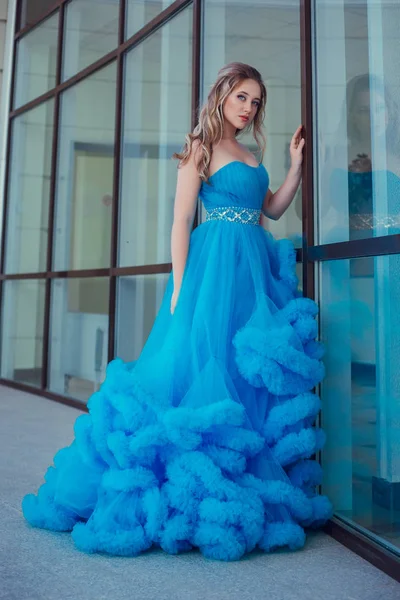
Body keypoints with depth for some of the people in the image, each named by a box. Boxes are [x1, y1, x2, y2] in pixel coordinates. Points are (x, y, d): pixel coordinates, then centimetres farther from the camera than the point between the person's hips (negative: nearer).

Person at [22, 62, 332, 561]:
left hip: (256, 269, 7)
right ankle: (187, 488, 6)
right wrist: (179, 286, -15)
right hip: (215, 265, -7)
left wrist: (296, 164, 15)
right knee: (205, 364, -9)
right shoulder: (200, 149, 2)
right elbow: (181, 221, -7)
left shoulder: (249, 156, 22)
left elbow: (273, 209, 23)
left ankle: (246, 492, 18)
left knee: (254, 372, 6)